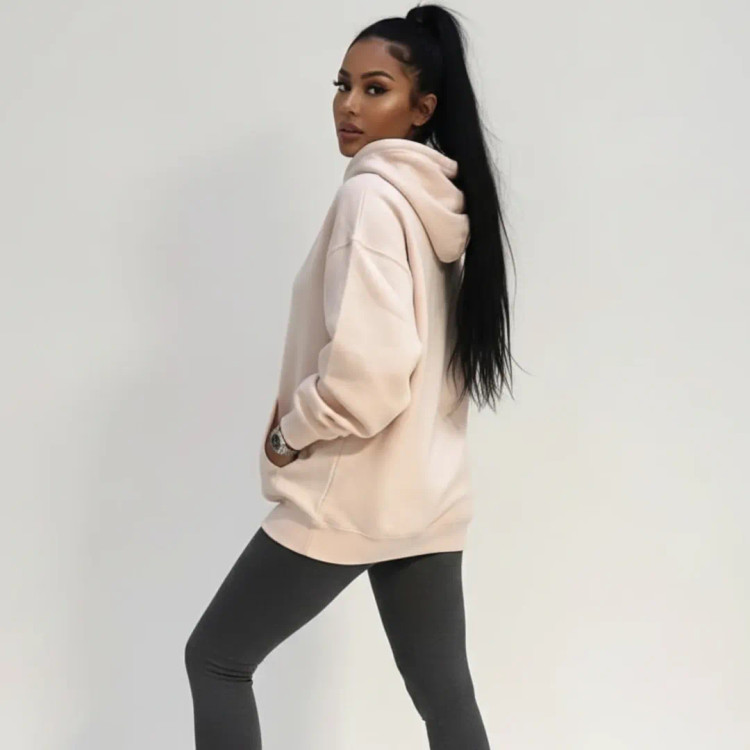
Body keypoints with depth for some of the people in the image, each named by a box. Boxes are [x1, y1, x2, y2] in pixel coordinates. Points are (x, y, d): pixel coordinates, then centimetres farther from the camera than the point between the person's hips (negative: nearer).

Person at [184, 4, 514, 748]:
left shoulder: (371, 194, -17)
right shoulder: (446, 202, 10)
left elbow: (367, 366, -27)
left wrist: (291, 433, -11)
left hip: (348, 497, -8)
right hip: (430, 496, 8)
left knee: (215, 658, 9)